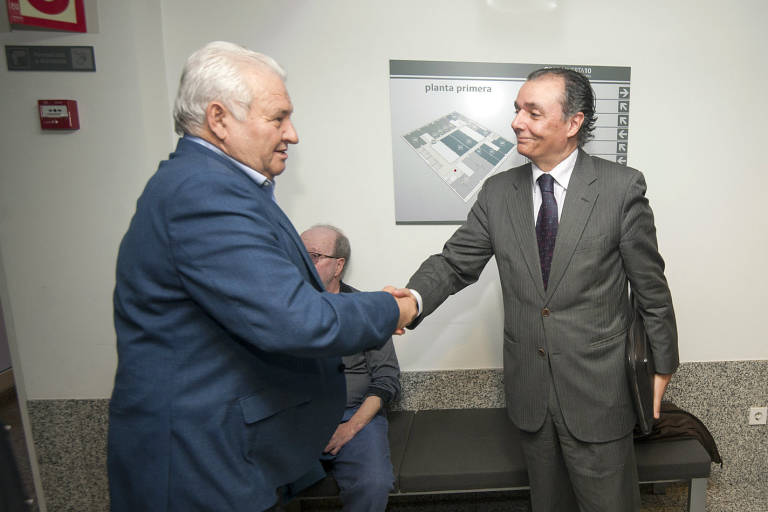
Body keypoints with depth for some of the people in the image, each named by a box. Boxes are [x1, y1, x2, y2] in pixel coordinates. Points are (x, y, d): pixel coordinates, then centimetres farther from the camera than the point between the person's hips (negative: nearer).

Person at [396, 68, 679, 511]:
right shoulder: (498, 193, -1)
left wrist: (663, 365, 4)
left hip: (597, 388, -2)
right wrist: (413, 298, -23)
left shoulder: (622, 187, -9)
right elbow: (456, 262, -3)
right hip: (529, 389, 3)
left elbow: (650, 285, -3)